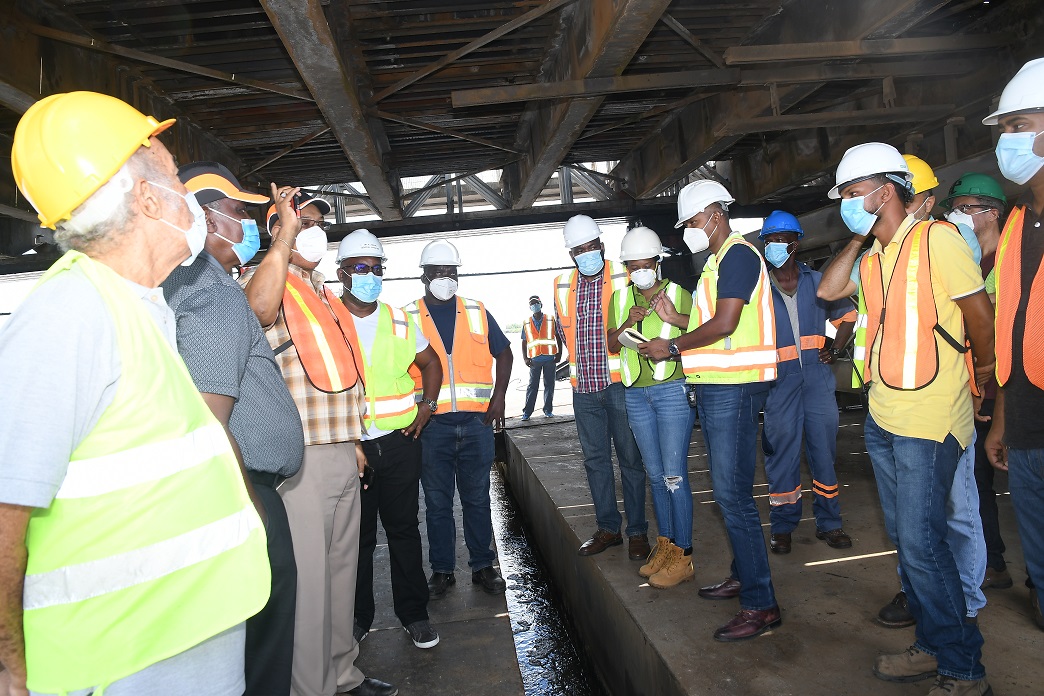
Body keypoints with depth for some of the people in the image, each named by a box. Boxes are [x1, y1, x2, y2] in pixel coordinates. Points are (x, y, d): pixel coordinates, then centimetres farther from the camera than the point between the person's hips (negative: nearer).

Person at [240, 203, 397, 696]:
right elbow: (260, 307, -31)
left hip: (343, 453, 8)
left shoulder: (324, 291, 21)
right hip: (301, 456, -8)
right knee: (308, 576, -1)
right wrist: (285, 232, -21)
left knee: (342, 567, 16)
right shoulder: (260, 276, -3)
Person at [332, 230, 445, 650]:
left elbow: (430, 363, 20)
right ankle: (358, 616, 27)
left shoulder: (399, 320, 9)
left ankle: (414, 613, 24)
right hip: (347, 444, -2)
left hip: (400, 440, 3)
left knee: (404, 528, 10)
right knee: (356, 534, 10)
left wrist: (427, 407, 6)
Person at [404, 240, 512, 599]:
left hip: (476, 421, 1)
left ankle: (483, 566, 23)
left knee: (477, 498, 9)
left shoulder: (477, 312, 9)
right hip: (431, 424, -1)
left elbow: (503, 353, 15)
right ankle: (442, 570, 22)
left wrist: (498, 396, 4)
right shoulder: (408, 317, 4)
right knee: (437, 502, 8)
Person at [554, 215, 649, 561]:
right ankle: (608, 528, 24)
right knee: (595, 459, 11)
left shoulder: (624, 278, -3)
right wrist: (581, 361, 12)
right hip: (584, 387, 5)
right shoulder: (563, 286, 10)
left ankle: (637, 532, 14)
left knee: (630, 458, 2)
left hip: (619, 383, -4)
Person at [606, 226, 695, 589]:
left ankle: (683, 556, 4)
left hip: (673, 390, -5)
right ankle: (665, 545, 24)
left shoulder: (678, 293, -2)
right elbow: (612, 345, 9)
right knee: (655, 474, 12)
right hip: (636, 394, 5)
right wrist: (628, 322, -9)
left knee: (674, 475, -6)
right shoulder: (619, 298, 12)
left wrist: (674, 318, -25)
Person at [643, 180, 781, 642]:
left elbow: (725, 324, -19)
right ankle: (743, 575, 29)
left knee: (732, 493, -9)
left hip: (734, 388, -10)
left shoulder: (738, 254, -10)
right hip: (714, 386, 10)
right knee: (729, 490, 16)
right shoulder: (716, 261, 21)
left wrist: (672, 347, -11)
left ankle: (760, 604, -1)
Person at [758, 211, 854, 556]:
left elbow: (847, 315, 20)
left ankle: (829, 523, 21)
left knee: (824, 449, 7)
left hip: (817, 376, 2)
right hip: (779, 381, -2)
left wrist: (834, 349, 7)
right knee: (781, 452, 2)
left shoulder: (817, 281, 9)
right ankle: (782, 526, 14)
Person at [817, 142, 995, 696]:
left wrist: (982, 370, 5)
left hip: (928, 419, -8)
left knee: (921, 543, -5)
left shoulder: (935, 238, -11)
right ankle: (934, 647, 31)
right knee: (904, 538, 15)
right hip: (882, 416, 9)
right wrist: (858, 238, 15)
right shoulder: (873, 255, 13)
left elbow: (980, 311, -7)